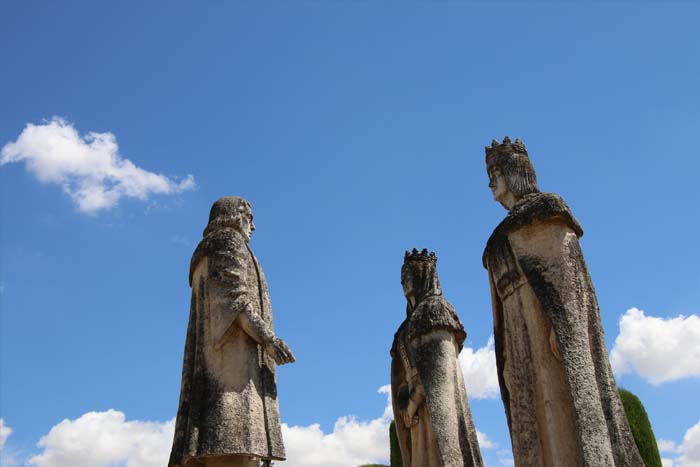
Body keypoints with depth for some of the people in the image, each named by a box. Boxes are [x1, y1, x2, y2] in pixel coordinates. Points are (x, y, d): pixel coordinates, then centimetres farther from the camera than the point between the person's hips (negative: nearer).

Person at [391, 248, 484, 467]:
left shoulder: (435, 308, 2)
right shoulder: (415, 321, 26)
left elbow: (440, 359, -11)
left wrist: (413, 400, -14)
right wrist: (405, 401, 4)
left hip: (436, 398, -8)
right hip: (423, 403, 8)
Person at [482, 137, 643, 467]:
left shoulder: (545, 209, 9)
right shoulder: (503, 241, 29)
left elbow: (564, 265, -7)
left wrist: (560, 321, -21)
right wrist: (505, 354, 13)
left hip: (551, 317, -7)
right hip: (523, 338, 7)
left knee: (564, 404, -18)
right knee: (536, 424, -4)